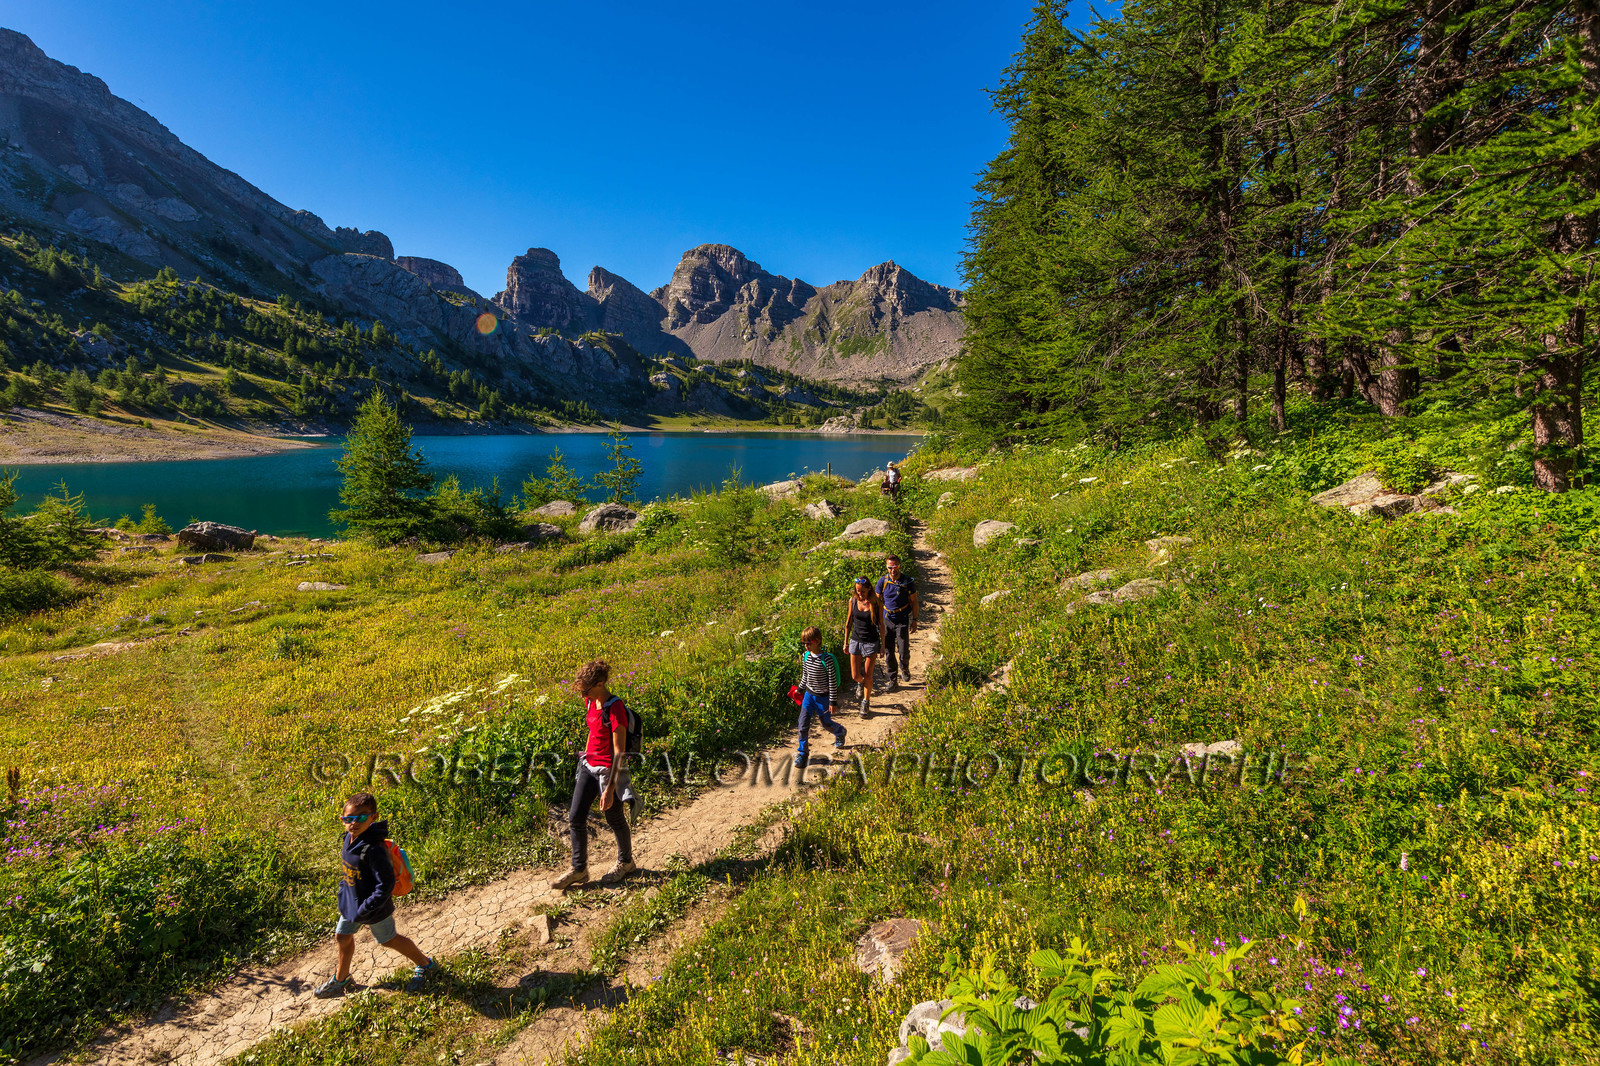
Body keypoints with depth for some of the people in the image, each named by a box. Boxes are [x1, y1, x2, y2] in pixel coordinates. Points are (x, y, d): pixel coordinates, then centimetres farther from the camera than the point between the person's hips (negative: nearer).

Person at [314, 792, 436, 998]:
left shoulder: (374, 850, -35)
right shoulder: (350, 838, -9)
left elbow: (385, 885, -31)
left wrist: (364, 911, -26)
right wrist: (343, 887, 14)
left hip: (374, 907, -8)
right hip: (351, 901, 8)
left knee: (388, 940, 13)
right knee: (342, 936, 23)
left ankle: (425, 965, 36)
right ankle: (341, 980, 51)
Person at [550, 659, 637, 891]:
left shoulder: (615, 709, -25)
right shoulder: (591, 701, -1)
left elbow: (619, 752, -24)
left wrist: (609, 789, -23)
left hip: (609, 770, -7)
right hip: (589, 765, 7)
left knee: (614, 819, 12)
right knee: (575, 818, 7)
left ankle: (625, 862, 36)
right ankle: (579, 869, 25)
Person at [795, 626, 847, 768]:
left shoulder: (826, 659, -21)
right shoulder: (805, 656, -3)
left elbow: (833, 681, -15)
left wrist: (833, 702, -13)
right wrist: (800, 689, 17)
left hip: (823, 697, -4)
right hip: (809, 694, 4)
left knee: (825, 722, 12)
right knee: (803, 723, -3)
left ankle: (840, 731, 46)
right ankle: (801, 753, 11)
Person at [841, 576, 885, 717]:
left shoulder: (877, 603, -11)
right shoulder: (853, 601, -4)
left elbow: (881, 625, -2)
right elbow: (848, 622, 6)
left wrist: (883, 645, 1)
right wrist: (845, 642, 9)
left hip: (871, 643, -2)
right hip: (855, 640, 2)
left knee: (867, 676, 3)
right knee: (855, 676, 5)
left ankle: (866, 703, 23)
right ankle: (861, 683, 42)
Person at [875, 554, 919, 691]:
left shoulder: (907, 581, -8)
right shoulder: (882, 581, -3)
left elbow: (913, 601, 2)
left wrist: (914, 620, 0)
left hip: (903, 620, -2)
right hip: (887, 620, 2)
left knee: (904, 651, -2)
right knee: (888, 652, 4)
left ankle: (904, 669, 32)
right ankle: (892, 680, 18)